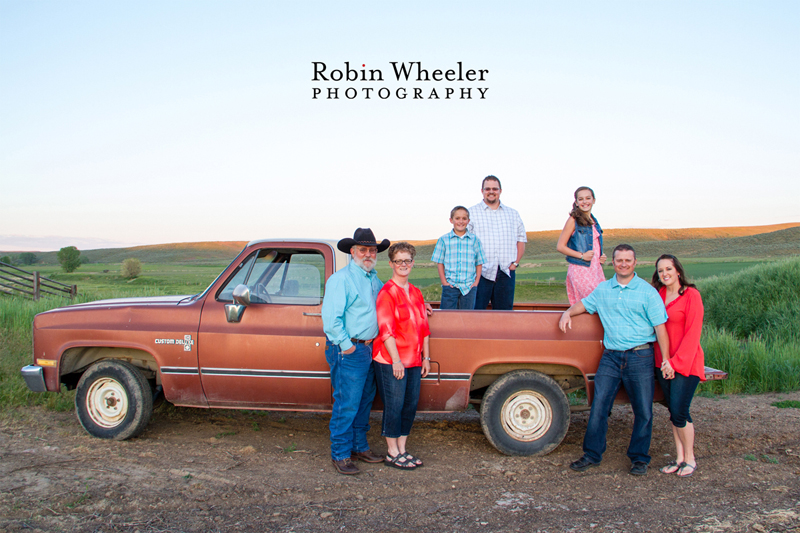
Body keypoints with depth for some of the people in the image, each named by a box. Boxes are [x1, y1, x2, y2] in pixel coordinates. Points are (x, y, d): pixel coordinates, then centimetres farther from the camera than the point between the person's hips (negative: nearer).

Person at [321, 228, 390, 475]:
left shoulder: (374, 279, 13)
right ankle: (340, 455, 9)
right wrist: (346, 346, -16)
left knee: (364, 401, 16)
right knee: (346, 404, -3)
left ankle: (359, 447, 29)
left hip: (369, 349, 8)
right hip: (348, 350, -8)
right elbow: (330, 319, -18)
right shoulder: (340, 279, -12)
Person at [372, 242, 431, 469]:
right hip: (391, 361, -7)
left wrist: (426, 357, 12)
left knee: (411, 404, 12)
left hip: (413, 361, 7)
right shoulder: (387, 293, -10)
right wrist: (396, 360, -18)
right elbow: (386, 330, -15)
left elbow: (423, 326, 15)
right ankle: (392, 454, 14)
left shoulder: (415, 293, 13)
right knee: (394, 406, 1)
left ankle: (402, 449, 25)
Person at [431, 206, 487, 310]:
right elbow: (440, 263, 4)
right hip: (450, 286, -1)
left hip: (469, 286, 1)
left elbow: (479, 263, 9)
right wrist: (444, 282, -3)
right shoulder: (444, 240, 4)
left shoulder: (474, 240, 7)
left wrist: (476, 282, 0)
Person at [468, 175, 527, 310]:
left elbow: (521, 239, 17)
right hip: (481, 272, -3)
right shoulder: (472, 212, 5)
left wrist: (515, 262, 5)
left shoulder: (513, 214, 17)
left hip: (506, 272, 3)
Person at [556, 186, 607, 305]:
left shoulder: (594, 221, 16)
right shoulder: (573, 220, -4)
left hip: (597, 269, 7)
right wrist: (582, 255, -15)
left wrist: (602, 257, 8)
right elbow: (560, 246, -8)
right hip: (580, 269, -7)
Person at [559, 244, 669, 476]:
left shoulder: (648, 292, -2)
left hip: (640, 357, -3)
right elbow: (584, 304, 25)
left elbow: (660, 328, -4)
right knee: (599, 407, 1)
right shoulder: (603, 289, 10)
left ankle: (639, 458, 21)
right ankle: (592, 454, 12)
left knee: (643, 411, 5)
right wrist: (568, 313, 4)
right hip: (610, 356, 3)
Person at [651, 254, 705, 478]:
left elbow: (692, 334, -12)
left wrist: (676, 363, -15)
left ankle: (690, 459, 12)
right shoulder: (658, 295, 8)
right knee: (673, 412, 11)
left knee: (679, 412, -6)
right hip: (663, 363, 5)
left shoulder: (691, 295, -9)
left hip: (685, 363, -5)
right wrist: (663, 361, -1)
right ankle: (679, 458, 22)